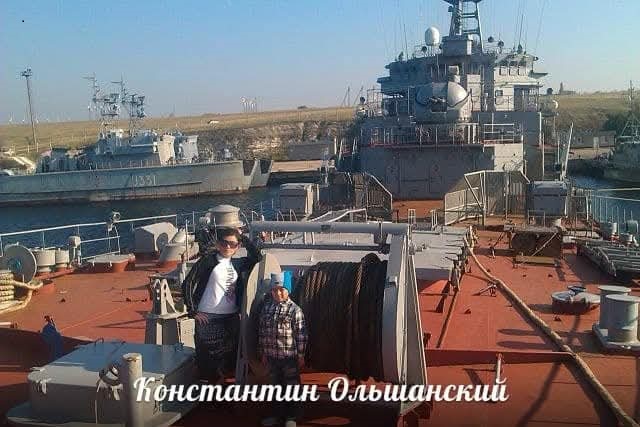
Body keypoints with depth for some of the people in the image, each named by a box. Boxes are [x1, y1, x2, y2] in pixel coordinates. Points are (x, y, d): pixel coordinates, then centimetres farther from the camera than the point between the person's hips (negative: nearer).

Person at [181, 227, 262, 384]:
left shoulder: (237, 264, 8)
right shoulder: (208, 260, -5)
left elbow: (256, 257, 6)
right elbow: (188, 284, -7)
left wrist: (243, 237, 2)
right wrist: (193, 311, -9)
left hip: (232, 318, 4)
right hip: (208, 318, -4)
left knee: (229, 356, 8)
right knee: (208, 355, 2)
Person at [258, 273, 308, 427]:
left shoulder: (295, 310, -11)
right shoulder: (266, 308, 3)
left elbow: (301, 335, -10)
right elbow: (262, 332, 8)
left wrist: (301, 356, -9)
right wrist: (262, 353, 9)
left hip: (289, 356, -4)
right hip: (272, 356, 5)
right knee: (276, 386, 16)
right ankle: (278, 414, 31)